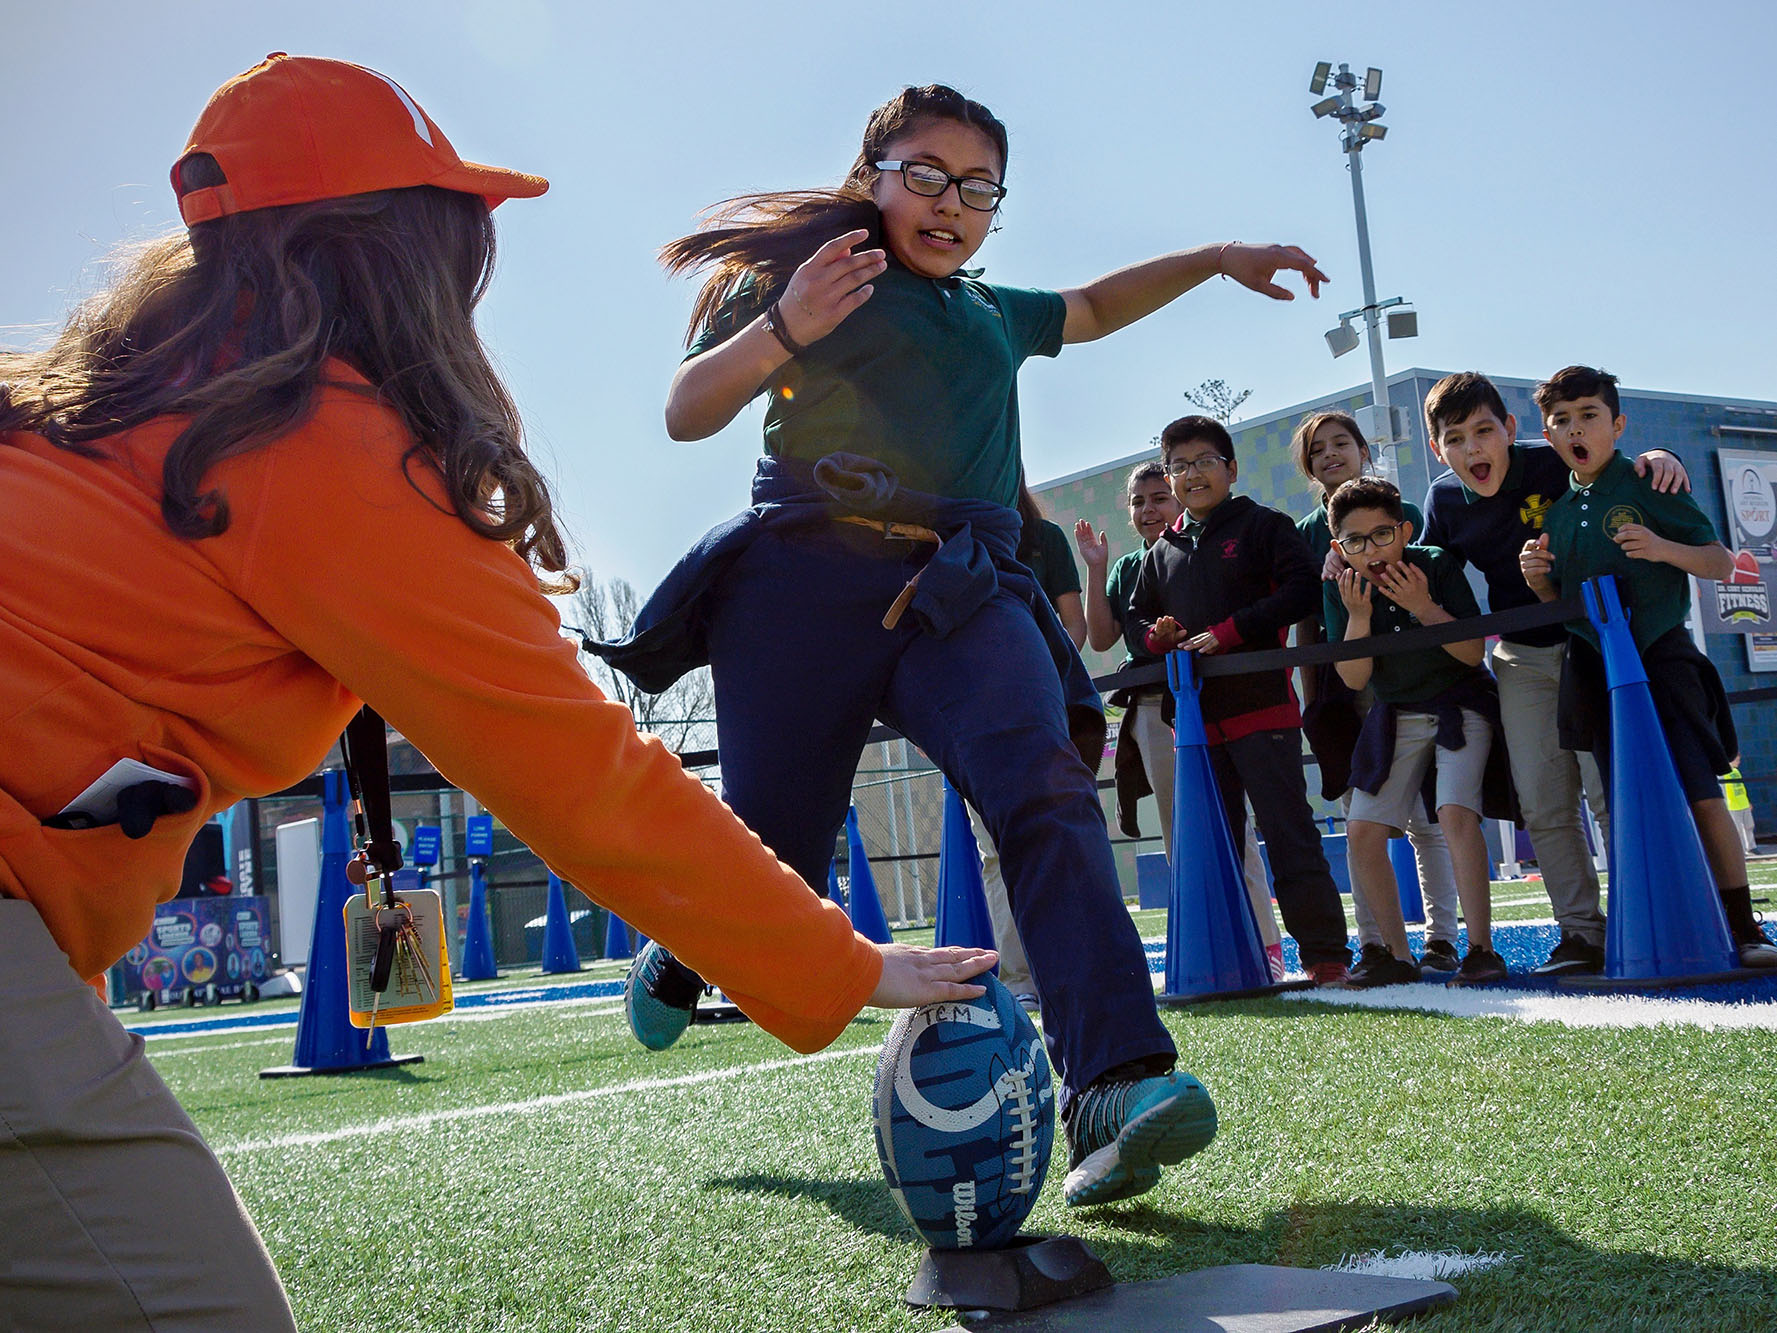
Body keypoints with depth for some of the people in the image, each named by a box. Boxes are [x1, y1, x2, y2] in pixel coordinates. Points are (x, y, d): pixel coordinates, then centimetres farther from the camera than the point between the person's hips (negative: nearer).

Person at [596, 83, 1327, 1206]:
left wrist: (1218, 258, 41)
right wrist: (782, 331, -15)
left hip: (959, 592, 4)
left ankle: (1117, 1088, -40)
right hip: (807, 577, -3)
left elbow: (1096, 307, 48)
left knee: (1045, 784, -26)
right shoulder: (801, 270, 12)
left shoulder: (994, 315, 29)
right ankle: (678, 959, 33)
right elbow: (687, 415, 2)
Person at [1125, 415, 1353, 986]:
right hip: (1194, 712, 6)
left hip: (1261, 702, -5)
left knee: (1288, 831, -7)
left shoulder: (1263, 526, 3)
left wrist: (1226, 632, -15)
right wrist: (1156, 636, -1)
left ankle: (1324, 953, -3)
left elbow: (1300, 591, -9)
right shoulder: (1162, 552, 19)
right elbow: (1136, 620, 23)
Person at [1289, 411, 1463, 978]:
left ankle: (1442, 937, 5)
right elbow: (1305, 623, 11)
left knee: (1425, 815, -2)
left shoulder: (1404, 515, 7)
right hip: (1340, 692, 2)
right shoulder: (1306, 534, 11)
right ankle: (1373, 943, 6)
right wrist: (1311, 700, 5)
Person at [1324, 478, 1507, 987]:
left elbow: (1474, 653, -17)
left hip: (1461, 706, -4)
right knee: (1362, 830, -3)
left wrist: (1426, 609, -30)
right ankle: (1398, 955, 9)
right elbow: (1353, 678, -11)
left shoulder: (1437, 566, -15)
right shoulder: (1341, 589, -7)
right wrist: (1358, 616, -25)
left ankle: (1481, 949, -20)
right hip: (1395, 716, 4)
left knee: (1455, 811, -25)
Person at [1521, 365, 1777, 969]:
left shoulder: (1648, 485, -2)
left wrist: (1664, 549, -22)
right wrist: (1538, 580, -3)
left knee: (1701, 793, -10)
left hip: (1661, 657, -4)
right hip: (1595, 667, 5)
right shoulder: (1556, 510, 11)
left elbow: (1721, 562, -4)